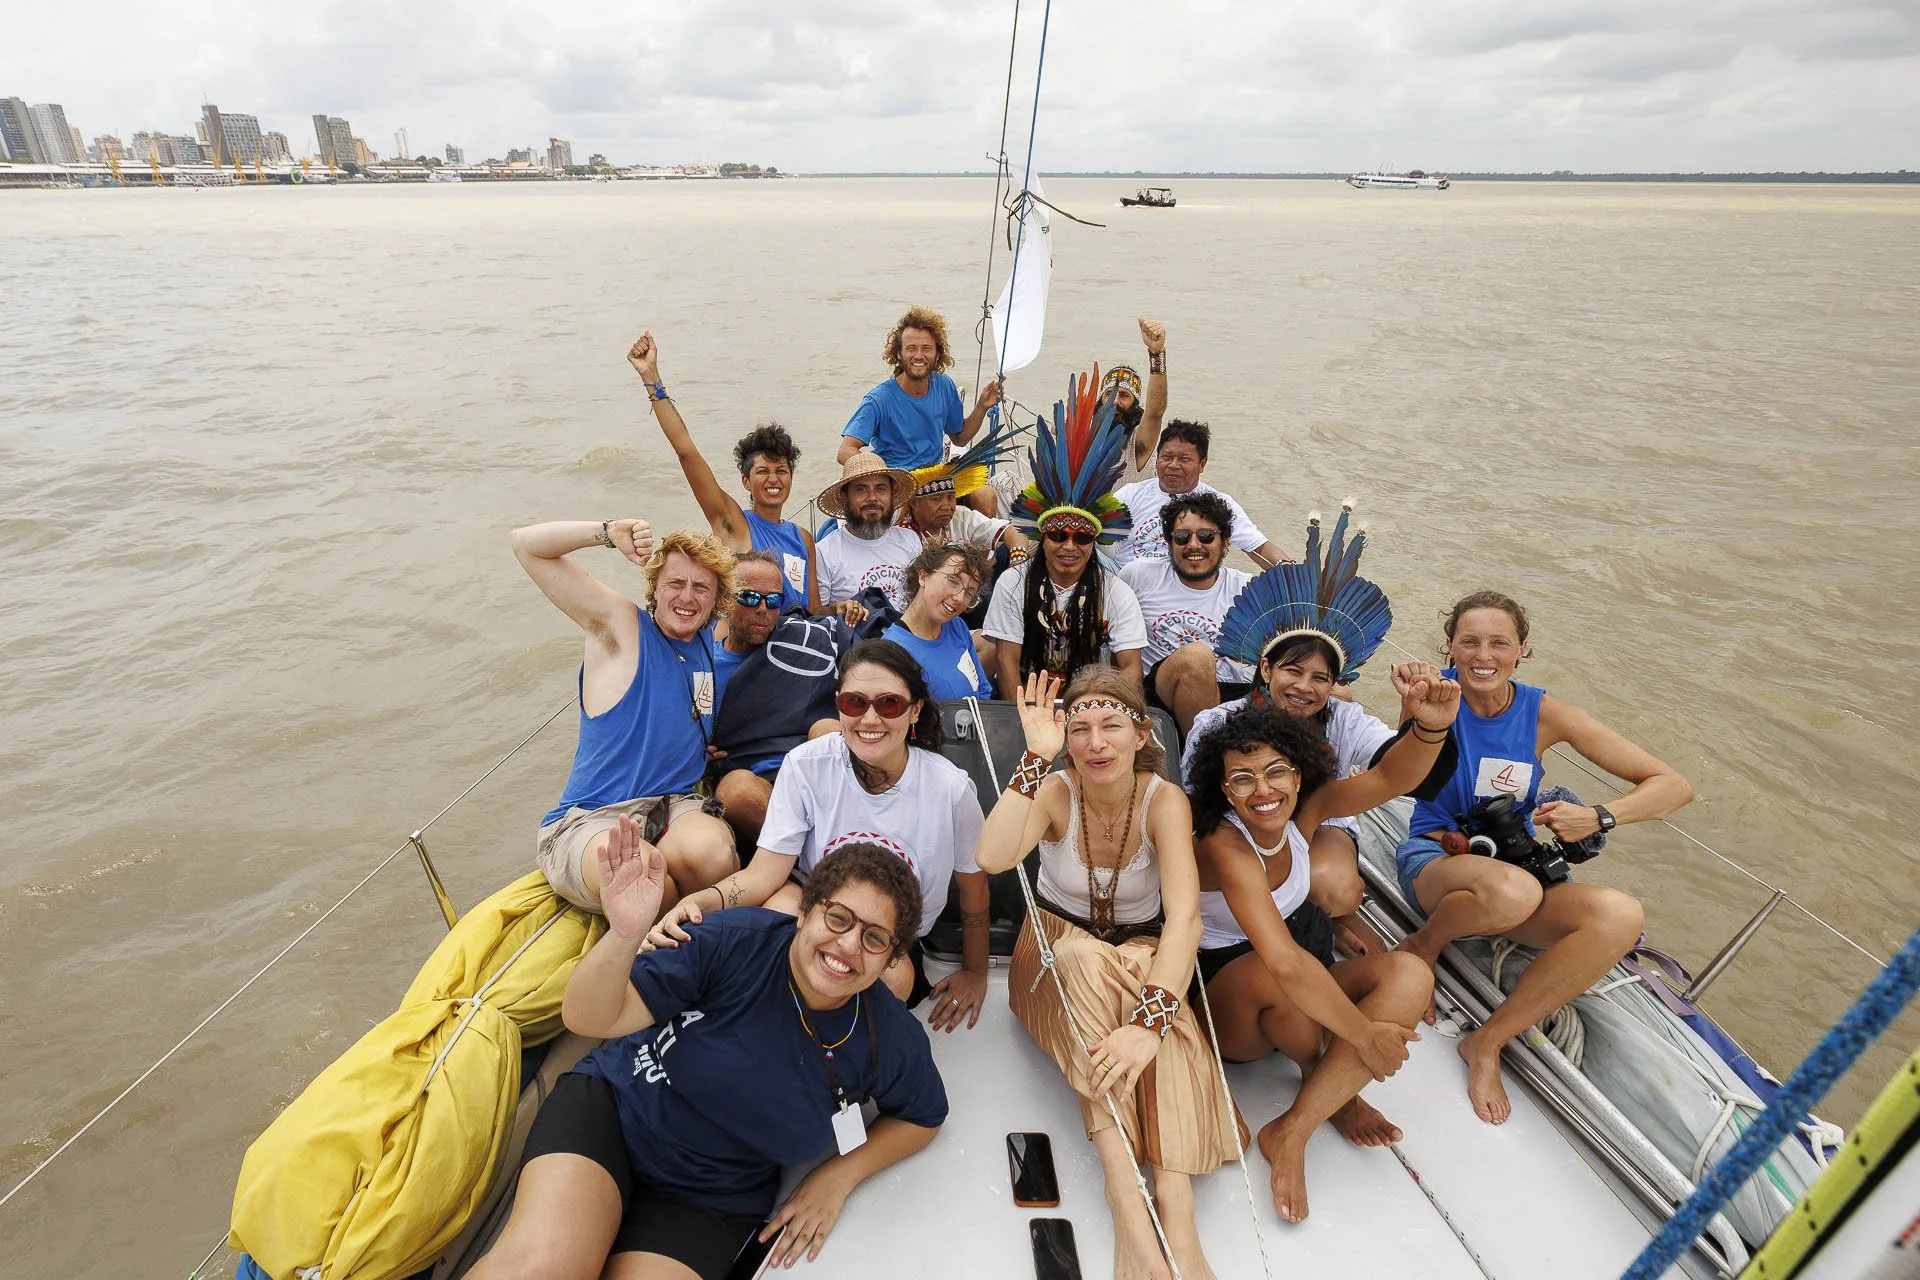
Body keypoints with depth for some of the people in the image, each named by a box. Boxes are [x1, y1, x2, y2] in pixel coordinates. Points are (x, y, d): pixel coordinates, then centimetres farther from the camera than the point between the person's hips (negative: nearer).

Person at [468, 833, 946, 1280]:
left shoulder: (889, 1039, -14)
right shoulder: (737, 942, -22)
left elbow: (924, 1116, 8)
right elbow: (590, 1018, -23)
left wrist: (839, 1176, -5)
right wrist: (625, 934, -44)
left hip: (712, 1200, 2)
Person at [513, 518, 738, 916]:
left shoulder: (714, 642, 12)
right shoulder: (620, 622, -1)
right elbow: (526, 545, -4)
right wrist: (609, 532, -16)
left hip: (675, 806, 4)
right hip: (589, 819, -4)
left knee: (712, 852, -34)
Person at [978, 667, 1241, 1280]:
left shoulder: (1164, 800, -18)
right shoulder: (1055, 790, -16)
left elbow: (1185, 916, -31)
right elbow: (992, 857, -36)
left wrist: (1148, 1022, -45)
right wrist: (1037, 755, -36)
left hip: (1144, 955, 0)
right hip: (1056, 961, 0)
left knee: (1142, 965, -35)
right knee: (1086, 958, -35)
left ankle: (1176, 1210, -40)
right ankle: (1126, 1198, -38)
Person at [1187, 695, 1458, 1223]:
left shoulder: (1301, 811, -9)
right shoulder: (1225, 848, -30)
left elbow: (1389, 779, -22)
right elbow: (1283, 962, -40)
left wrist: (1432, 726, -41)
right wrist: (1365, 1036, -30)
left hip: (1301, 1000, 6)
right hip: (1228, 1005, -6)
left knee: (1410, 976, -19)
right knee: (1274, 973, -40)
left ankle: (1291, 1132, -19)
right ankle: (1329, 1088, -4)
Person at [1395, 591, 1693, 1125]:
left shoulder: (1544, 713, -3)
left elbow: (1673, 786, -1)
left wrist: (1597, 818, -18)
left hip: (1515, 863, 4)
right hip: (1434, 860, -4)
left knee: (1620, 916, -26)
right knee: (1513, 891, -38)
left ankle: (1487, 1041, -11)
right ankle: (1425, 942, -2)